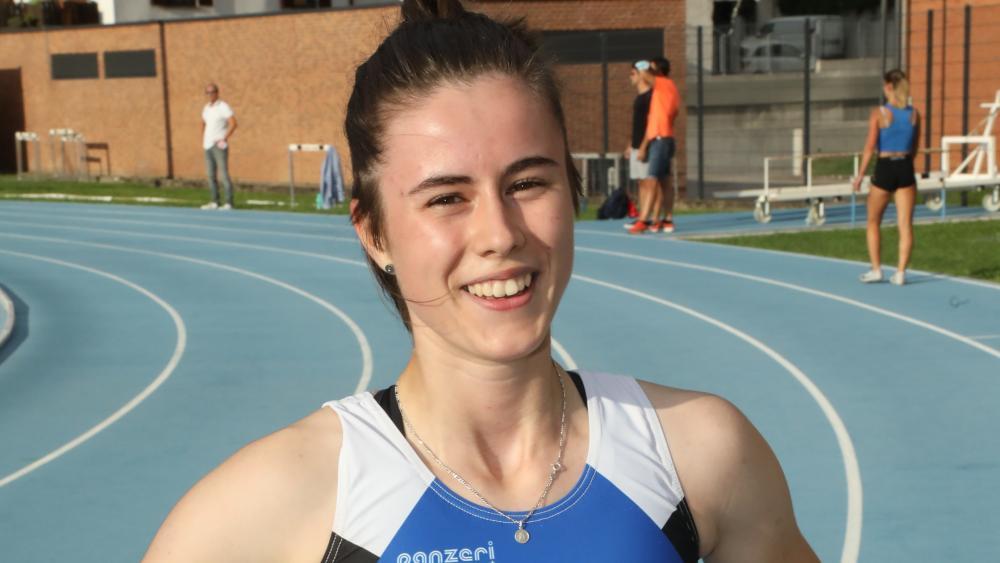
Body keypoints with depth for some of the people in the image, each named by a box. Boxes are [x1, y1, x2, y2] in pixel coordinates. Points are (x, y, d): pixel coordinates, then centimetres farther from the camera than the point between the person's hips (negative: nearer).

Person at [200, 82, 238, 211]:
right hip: (208, 146, 8)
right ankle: (214, 202, 13)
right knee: (211, 175, 8)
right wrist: (203, 140, 18)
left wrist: (224, 139, -15)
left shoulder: (223, 107, -7)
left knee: (224, 173, -9)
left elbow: (233, 123, -15)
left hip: (219, 146, -8)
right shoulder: (206, 108, 15)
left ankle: (229, 203, -8)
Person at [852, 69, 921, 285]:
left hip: (884, 170, -3)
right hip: (906, 169, 3)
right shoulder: (914, 114, 3)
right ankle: (900, 272, 1)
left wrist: (861, 174, -5)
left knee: (873, 222, 14)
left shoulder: (878, 114, -9)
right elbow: (914, 149, 10)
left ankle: (876, 269, 11)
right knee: (905, 225, 4)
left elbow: (870, 147, -12)